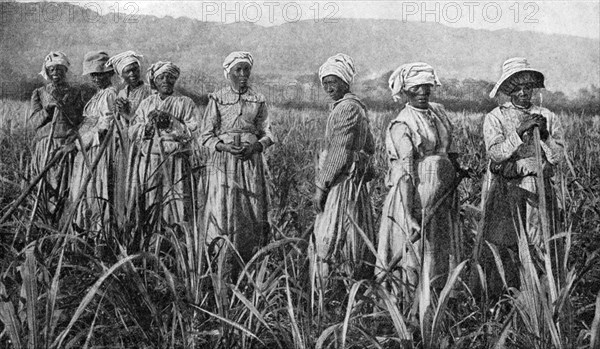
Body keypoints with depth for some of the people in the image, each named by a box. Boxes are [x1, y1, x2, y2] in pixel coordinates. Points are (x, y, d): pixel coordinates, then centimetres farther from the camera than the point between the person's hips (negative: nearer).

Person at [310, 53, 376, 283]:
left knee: (329, 241, -6)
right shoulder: (357, 107, 16)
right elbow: (370, 147, 22)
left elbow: (339, 152, -19)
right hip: (356, 181, 10)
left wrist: (321, 186, -16)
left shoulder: (345, 108, -15)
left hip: (342, 181, -10)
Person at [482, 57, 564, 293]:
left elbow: (557, 157, 4)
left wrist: (544, 134, -10)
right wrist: (520, 131, -17)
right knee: (500, 249, -4)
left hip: (538, 190, 2)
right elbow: (495, 153, -10)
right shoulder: (495, 118, 4)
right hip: (504, 190, -2)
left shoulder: (548, 117, 11)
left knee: (538, 247, -1)